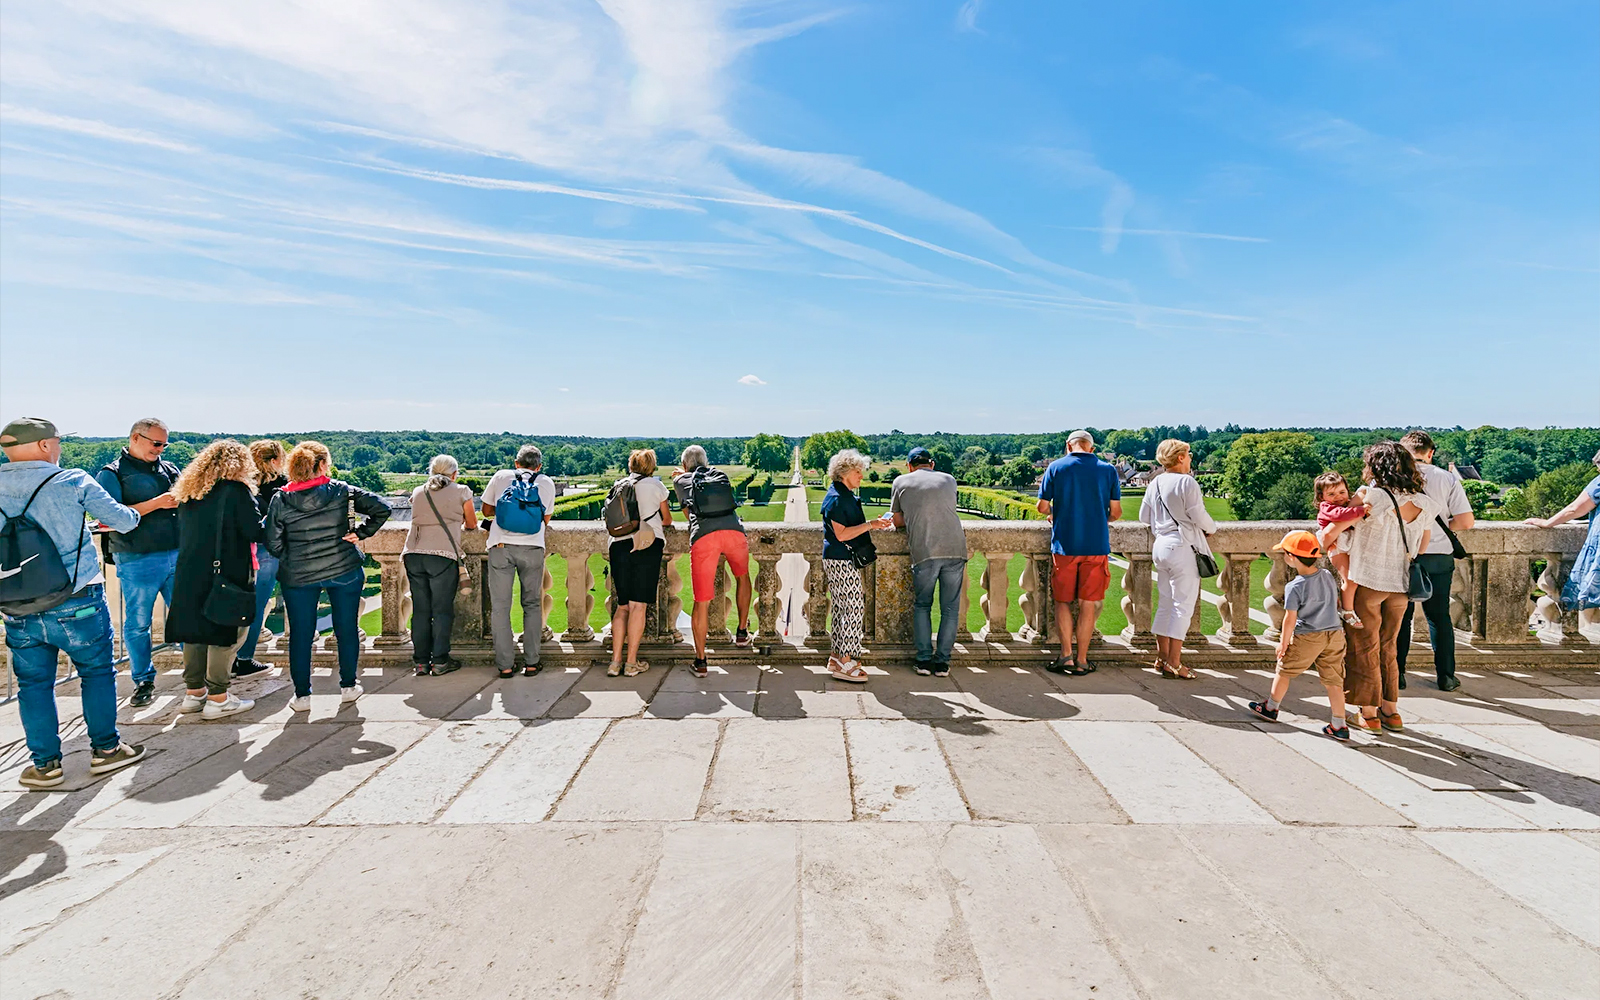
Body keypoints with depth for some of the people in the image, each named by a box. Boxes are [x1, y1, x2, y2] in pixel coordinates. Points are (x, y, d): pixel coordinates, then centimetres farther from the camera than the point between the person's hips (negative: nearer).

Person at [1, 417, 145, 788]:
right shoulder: (73, 482, -10)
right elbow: (124, 521, -4)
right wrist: (132, 514, 18)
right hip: (77, 605, -4)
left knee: (33, 684, 12)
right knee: (97, 672, 11)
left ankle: (45, 765, 20)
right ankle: (105, 749, 20)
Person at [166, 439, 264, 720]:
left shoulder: (188, 492, 11)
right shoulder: (237, 490, -11)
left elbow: (183, 531, 18)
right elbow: (255, 532, -13)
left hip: (189, 573, 7)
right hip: (226, 574, -7)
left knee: (196, 628, 15)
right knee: (228, 632, 0)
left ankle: (193, 692, 23)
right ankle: (218, 698, 3)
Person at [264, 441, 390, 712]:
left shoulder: (280, 499, -5)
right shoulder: (341, 491, -8)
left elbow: (272, 543, -4)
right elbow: (381, 508, -13)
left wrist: (291, 556, 14)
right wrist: (360, 533, -6)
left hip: (298, 576, 1)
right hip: (345, 570, -1)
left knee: (300, 635, 12)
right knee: (347, 629, 12)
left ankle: (302, 695, 18)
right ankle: (348, 687, 23)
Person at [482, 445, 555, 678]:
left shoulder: (500, 477, 14)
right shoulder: (547, 483, 15)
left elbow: (487, 511, 22)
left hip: (501, 546, 0)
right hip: (532, 548, 0)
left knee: (500, 607, 6)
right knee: (533, 605, 11)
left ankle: (505, 664, 6)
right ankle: (531, 662, 9)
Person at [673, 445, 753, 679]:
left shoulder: (681, 481, 25)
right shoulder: (721, 476, 29)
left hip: (703, 537, -2)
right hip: (733, 531, 2)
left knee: (702, 601, 3)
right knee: (742, 576, 31)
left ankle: (700, 661, 7)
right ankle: (742, 633, 35)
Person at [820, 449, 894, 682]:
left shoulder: (846, 496, 18)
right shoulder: (836, 499, -15)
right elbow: (841, 534, -21)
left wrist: (875, 524, 13)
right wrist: (870, 525, -21)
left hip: (844, 561, 11)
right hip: (841, 562, -11)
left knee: (842, 610, 13)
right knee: (854, 609, -8)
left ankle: (838, 657, 20)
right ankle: (844, 663, -3)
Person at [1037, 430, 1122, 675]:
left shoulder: (1056, 467, -1)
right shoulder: (1108, 470, 2)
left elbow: (1043, 507, 1)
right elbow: (1115, 512, 2)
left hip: (1064, 545, -1)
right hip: (1096, 546, 1)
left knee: (1063, 601, 10)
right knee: (1088, 604, 7)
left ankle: (1066, 655, 2)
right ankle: (1081, 661, 12)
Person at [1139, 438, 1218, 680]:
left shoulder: (1155, 484, 8)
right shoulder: (1187, 482, -13)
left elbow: (1144, 516, 12)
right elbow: (1199, 516, -12)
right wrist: (1211, 528, 8)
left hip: (1160, 546, 8)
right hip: (1182, 548, -7)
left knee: (1165, 604, 14)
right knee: (1183, 606, -2)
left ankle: (1162, 657, 19)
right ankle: (1174, 663, -1)